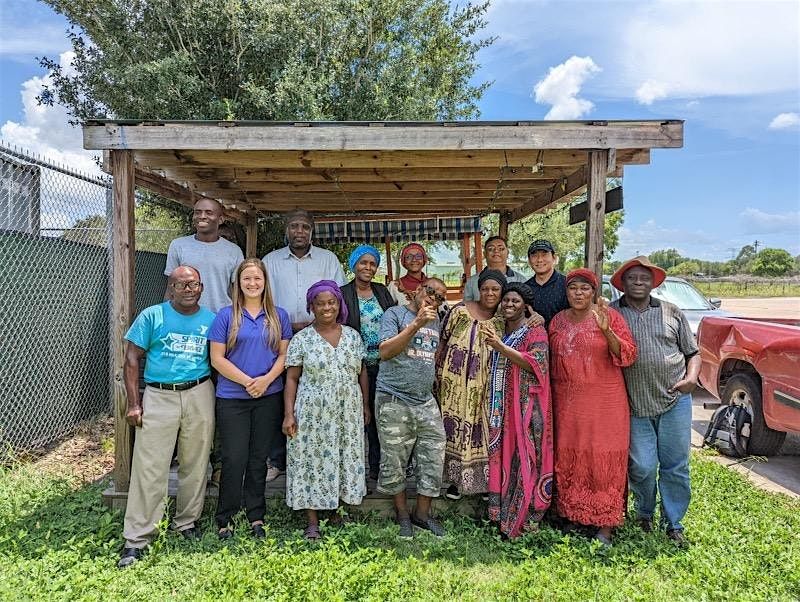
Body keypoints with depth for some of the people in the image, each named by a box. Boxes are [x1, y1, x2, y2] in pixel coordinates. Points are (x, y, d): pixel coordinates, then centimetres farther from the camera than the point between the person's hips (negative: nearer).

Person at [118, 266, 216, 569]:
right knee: (149, 468, -2)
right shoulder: (152, 316, 0)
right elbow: (132, 358, 0)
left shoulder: (211, 320, 7)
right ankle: (137, 538, 8)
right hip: (158, 396, -2)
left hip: (199, 396, 2)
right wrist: (133, 403, -5)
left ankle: (187, 521, 28)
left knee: (195, 465, 9)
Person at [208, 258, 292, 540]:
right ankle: (225, 519, 16)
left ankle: (256, 517, 23)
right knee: (234, 460, 0)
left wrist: (266, 380, -12)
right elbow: (217, 359, -4)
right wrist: (247, 381, -13)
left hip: (269, 397, 2)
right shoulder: (226, 316, -1)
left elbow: (284, 354, 5)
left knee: (259, 459, 10)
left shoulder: (279, 316, 7)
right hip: (232, 398, -2)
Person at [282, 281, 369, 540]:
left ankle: (339, 508, 28)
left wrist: (365, 405, 9)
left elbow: (362, 372, 11)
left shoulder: (353, 336, 6)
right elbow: (291, 378, -3)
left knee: (345, 460, 10)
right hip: (313, 415, -3)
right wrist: (289, 414, -10)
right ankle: (313, 522, 13)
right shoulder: (302, 339, -3)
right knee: (312, 462, 3)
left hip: (348, 414, 3)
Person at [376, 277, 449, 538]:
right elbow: (385, 351, -14)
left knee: (434, 458, 4)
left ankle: (422, 513, 21)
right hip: (394, 402, -5)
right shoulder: (395, 314, -1)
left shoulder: (435, 320, 17)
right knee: (394, 461, 4)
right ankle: (402, 512, 23)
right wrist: (416, 324, -19)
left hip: (426, 401, 6)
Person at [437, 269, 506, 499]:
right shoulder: (460, 311, -5)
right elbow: (443, 343, 0)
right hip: (455, 384, -1)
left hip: (484, 388, 1)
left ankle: (484, 479, 24)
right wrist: (437, 374, -1)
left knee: (482, 429, 7)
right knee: (454, 428, 8)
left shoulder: (503, 320, 1)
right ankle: (456, 478, 24)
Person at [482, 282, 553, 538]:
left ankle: (524, 516, 5)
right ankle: (502, 513, 15)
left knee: (523, 457, -4)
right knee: (500, 456, 6)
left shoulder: (535, 332, -2)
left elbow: (534, 364, -18)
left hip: (525, 407, -6)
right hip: (499, 406, 6)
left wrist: (501, 347, -24)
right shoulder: (499, 333, 17)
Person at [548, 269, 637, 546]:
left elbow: (628, 356, -11)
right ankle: (573, 514, 23)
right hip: (567, 403, 4)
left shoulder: (609, 316, -3)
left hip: (604, 402, -4)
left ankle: (605, 525, 9)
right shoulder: (558, 321, 9)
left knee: (603, 460, 0)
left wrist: (607, 331, -23)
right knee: (568, 458, 8)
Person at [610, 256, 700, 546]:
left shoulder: (672, 313, 10)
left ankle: (674, 523, 24)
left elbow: (693, 352, 14)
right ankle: (644, 514, 27)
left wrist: (691, 376, -3)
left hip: (675, 400, 2)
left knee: (675, 466, 7)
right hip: (635, 405, -2)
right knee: (642, 467, -1)